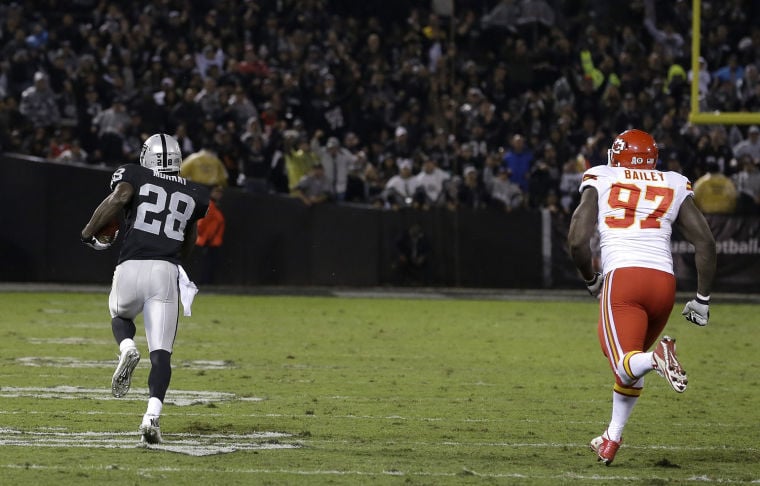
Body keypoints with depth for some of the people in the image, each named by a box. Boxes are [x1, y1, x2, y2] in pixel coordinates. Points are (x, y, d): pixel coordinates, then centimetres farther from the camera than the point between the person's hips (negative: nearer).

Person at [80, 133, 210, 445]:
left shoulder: (134, 176, 10)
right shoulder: (193, 193, 19)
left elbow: (117, 199, -11)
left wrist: (89, 231, 1)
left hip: (131, 268, 0)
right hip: (166, 273, 0)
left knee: (120, 315, 31)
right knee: (161, 354, 0)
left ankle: (127, 348, -2)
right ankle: (152, 415, -21)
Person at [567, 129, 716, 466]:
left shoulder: (600, 182, 12)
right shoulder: (674, 188, 17)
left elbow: (577, 240, 1)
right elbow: (706, 243, 9)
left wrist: (590, 279, 20)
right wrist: (702, 299, 15)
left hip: (622, 278, -3)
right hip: (664, 282, 4)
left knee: (627, 366, -8)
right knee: (633, 359, 24)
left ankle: (657, 358, -42)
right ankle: (612, 438, 25)